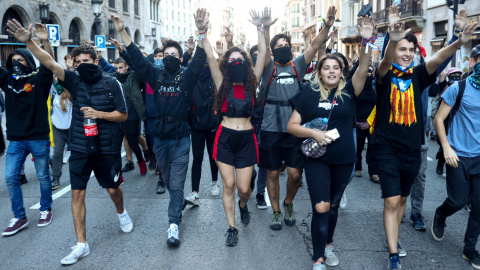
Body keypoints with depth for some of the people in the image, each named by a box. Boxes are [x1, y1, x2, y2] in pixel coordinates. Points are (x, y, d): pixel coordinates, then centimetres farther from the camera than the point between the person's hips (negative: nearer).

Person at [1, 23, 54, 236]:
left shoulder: (39, 80, -6)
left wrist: (45, 41, -37)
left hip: (39, 138, -4)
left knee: (43, 176, 9)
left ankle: (45, 209, 28)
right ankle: (19, 217, 15)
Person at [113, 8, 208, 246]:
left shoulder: (187, 76, -3)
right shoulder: (156, 75, 5)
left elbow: (199, 60, -18)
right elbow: (136, 57, 2)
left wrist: (201, 33, -33)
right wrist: (122, 32, -6)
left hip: (180, 139, -4)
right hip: (159, 138, 4)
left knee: (177, 183, -3)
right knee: (168, 180, 20)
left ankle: (173, 225, 0)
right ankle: (178, 204, 44)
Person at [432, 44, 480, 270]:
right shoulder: (459, 88, -8)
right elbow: (438, 119, -6)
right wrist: (446, 148, -15)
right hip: (459, 155, -4)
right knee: (458, 200, 2)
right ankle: (439, 217, 37)